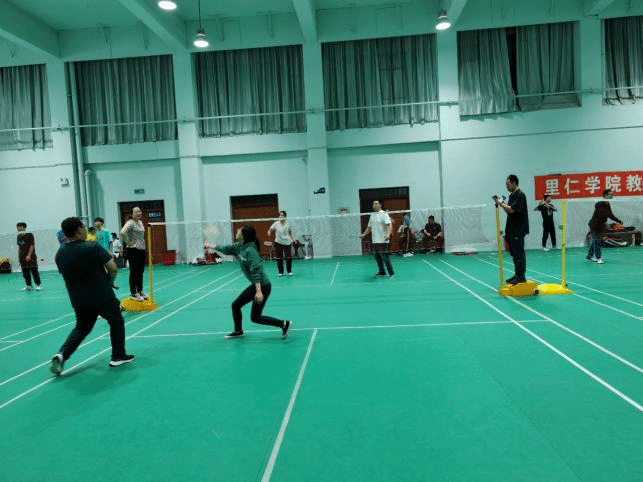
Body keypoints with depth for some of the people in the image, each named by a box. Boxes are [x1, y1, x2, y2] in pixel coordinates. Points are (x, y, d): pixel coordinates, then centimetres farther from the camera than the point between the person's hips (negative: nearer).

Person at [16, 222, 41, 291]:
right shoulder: (19, 236, 11)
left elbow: (32, 246, -10)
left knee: (34, 271, -5)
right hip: (22, 257, 6)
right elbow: (19, 247, 17)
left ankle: (38, 285, 0)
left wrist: (29, 255, -15)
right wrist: (19, 256, 12)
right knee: (25, 272, 7)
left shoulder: (29, 235, -7)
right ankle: (29, 286, 14)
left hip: (30, 257, -6)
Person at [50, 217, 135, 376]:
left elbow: (66, 274, 13)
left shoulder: (60, 255, 0)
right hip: (102, 297, -5)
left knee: (81, 328, 23)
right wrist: (109, 282, 6)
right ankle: (118, 356, 21)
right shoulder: (92, 247, -17)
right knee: (117, 322, 16)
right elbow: (112, 268, -15)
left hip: (78, 301, 5)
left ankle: (61, 354, 5)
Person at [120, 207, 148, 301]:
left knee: (140, 271, 13)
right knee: (134, 271, -2)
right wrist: (128, 242, -19)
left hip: (141, 249, 8)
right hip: (133, 250, -8)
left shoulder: (140, 222, 15)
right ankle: (133, 293, 6)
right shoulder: (130, 223, -12)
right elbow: (122, 233, -28)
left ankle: (140, 291, 23)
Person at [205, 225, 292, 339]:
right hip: (255, 285, 9)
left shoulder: (250, 250, -22)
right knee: (235, 305, 16)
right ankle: (238, 331, 36)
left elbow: (256, 271, -28)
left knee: (255, 317, -4)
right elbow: (226, 249, 24)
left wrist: (259, 291, -32)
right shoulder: (238, 247, 4)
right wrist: (210, 246, 31)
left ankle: (284, 324, 4)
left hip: (263, 286, -9)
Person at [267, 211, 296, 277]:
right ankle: (280, 272, 15)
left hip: (287, 242, 1)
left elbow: (291, 232, 14)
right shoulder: (276, 223, 0)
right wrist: (269, 233, -27)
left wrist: (293, 239, 3)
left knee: (289, 257, -1)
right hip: (278, 243, -1)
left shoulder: (287, 224, 5)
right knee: (279, 258, 2)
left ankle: (289, 271, 14)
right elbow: (271, 230, -5)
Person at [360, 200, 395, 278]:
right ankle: (382, 272, 21)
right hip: (375, 240, 7)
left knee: (384, 256, -9)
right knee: (377, 257, 9)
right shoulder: (372, 215, 16)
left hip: (383, 240, -7)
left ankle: (391, 273, -1)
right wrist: (364, 234, 16)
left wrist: (388, 234, -31)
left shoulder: (384, 214, -6)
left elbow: (389, 225, -16)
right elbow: (369, 227, 24)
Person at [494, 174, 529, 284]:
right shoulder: (512, 195, 16)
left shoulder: (520, 195, -13)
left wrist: (501, 203, -11)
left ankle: (521, 276, -1)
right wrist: (501, 203, 6)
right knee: (514, 253, 12)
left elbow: (512, 209, -22)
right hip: (512, 230, 9)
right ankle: (517, 275, 18)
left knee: (519, 253, -5)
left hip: (518, 230, -9)